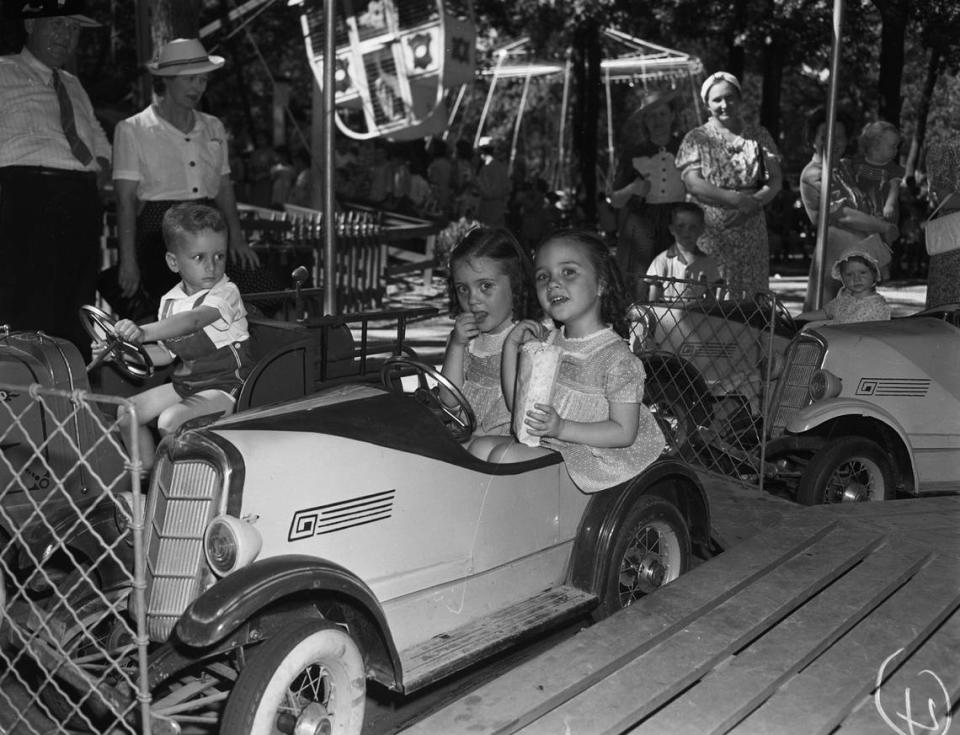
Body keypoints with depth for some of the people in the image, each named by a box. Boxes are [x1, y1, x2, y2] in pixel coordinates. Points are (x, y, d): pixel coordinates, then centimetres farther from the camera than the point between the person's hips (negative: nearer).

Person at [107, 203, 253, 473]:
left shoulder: (226, 293, -18)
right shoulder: (170, 300, 5)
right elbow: (167, 352, 11)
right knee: (128, 411, 5)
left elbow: (192, 320, -36)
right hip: (186, 382, 8)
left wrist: (144, 332, -49)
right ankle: (147, 472, 20)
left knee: (169, 420, -26)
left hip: (225, 386, -8)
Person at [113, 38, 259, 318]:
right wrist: (128, 261, -9)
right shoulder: (132, 130, 1)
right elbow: (126, 200, -3)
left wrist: (236, 236, 3)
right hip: (158, 231, -5)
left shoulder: (213, 128, 17)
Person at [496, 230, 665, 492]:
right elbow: (517, 403, 6)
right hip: (541, 441, 7)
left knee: (503, 456, -22)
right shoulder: (548, 342, 5)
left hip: (590, 456, -7)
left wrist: (561, 428, -28)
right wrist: (511, 346, -4)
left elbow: (624, 433, -18)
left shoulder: (616, 357, -17)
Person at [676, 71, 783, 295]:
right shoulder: (696, 138, 4)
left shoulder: (759, 136, 11)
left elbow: (775, 180, 6)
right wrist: (736, 198, -18)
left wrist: (755, 201, -16)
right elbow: (693, 184, -8)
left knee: (751, 289, 0)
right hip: (709, 232, -2)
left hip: (750, 231, 2)